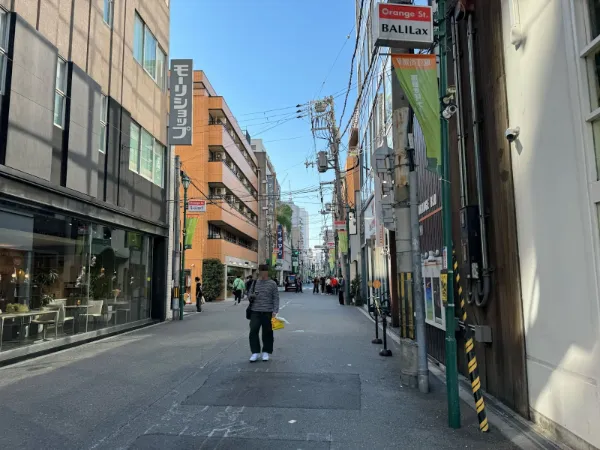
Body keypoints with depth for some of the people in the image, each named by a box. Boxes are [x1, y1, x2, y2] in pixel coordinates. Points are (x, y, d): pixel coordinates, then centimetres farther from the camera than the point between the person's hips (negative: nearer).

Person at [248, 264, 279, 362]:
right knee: (253, 331, -4)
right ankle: (255, 352, 6)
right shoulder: (255, 282, 8)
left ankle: (266, 352, 20)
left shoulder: (272, 283, 0)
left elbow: (276, 298, -2)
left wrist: (275, 311, -10)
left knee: (267, 333, 6)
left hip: (267, 312, -2)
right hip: (255, 311, 2)